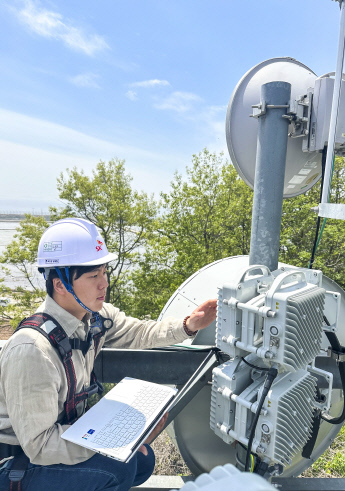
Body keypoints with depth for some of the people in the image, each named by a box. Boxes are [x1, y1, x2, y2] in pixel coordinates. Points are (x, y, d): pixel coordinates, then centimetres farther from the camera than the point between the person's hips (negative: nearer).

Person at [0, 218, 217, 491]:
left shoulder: (95, 316, -12)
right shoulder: (32, 350, -35)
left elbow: (139, 333, -1)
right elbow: (39, 444, -29)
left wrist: (188, 325, -16)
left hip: (67, 430, 7)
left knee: (143, 460, 4)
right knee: (118, 469, -24)